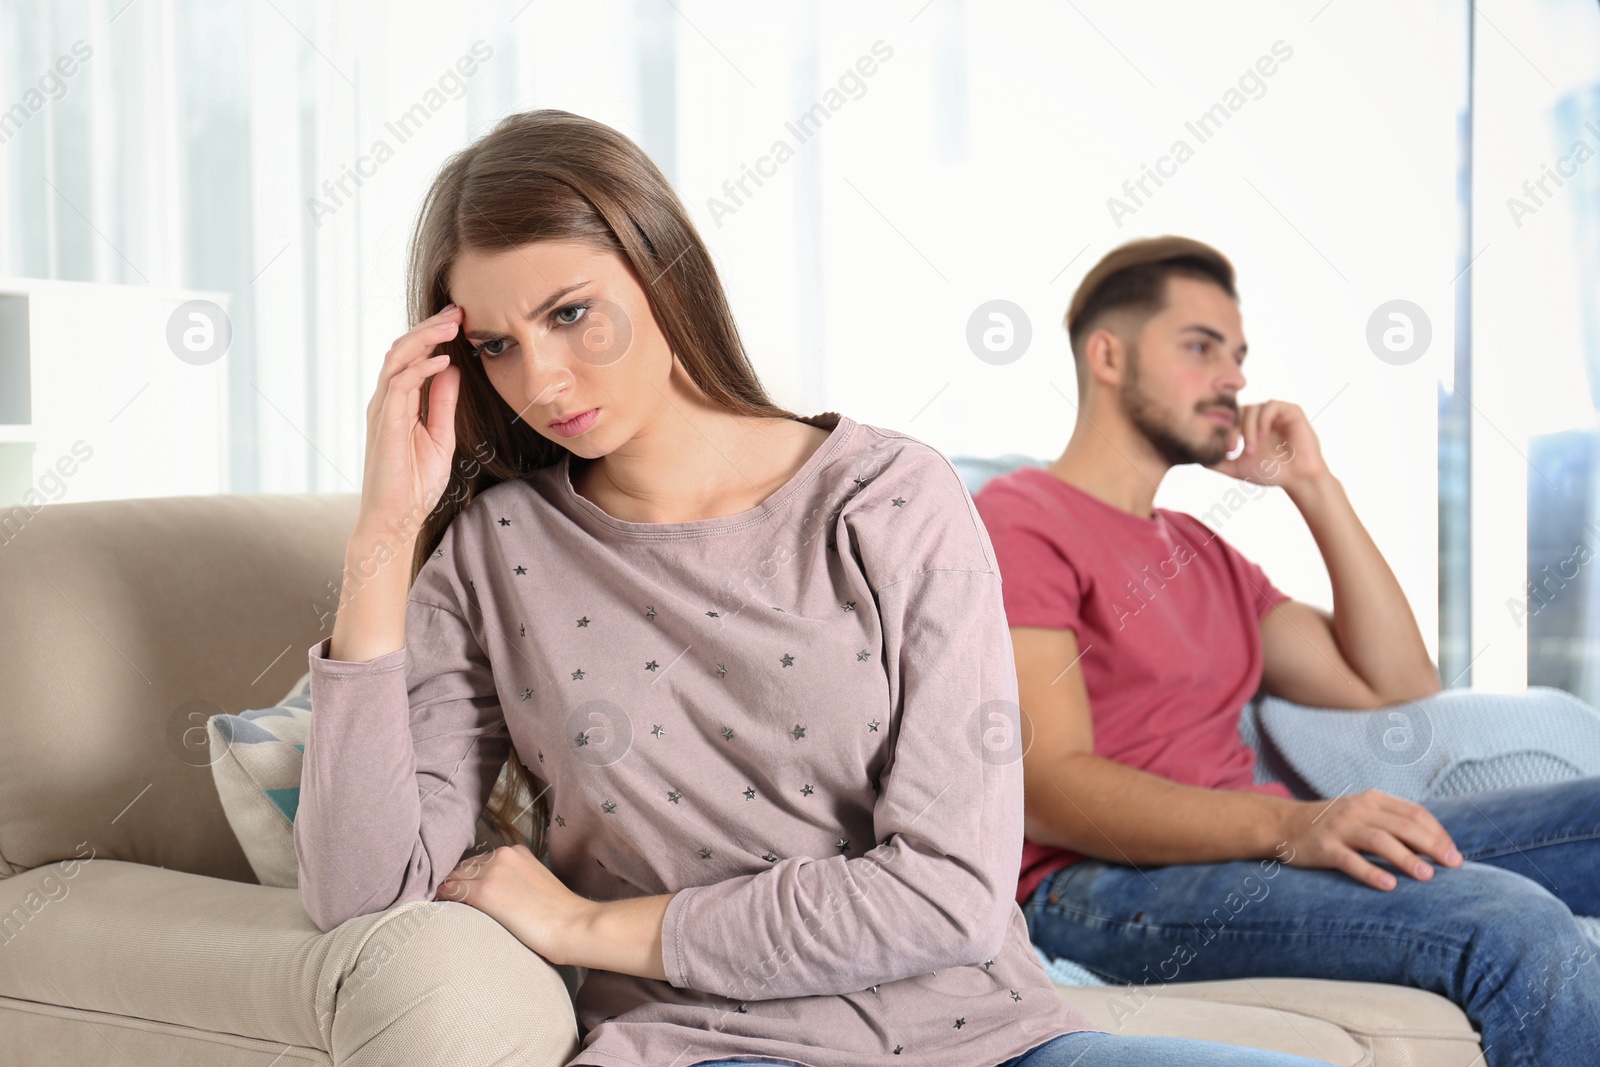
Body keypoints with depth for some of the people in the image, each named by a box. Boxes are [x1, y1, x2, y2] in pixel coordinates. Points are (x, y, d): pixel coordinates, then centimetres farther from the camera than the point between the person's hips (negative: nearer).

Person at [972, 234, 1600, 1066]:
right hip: (1103, 883, -8)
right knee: (1515, 926, -29)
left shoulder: (1201, 551, 27)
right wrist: (1287, 824, -27)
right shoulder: (1019, 522, -1)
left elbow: (1397, 686, 21)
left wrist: (1314, 488, 15)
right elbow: (1049, 789, -14)